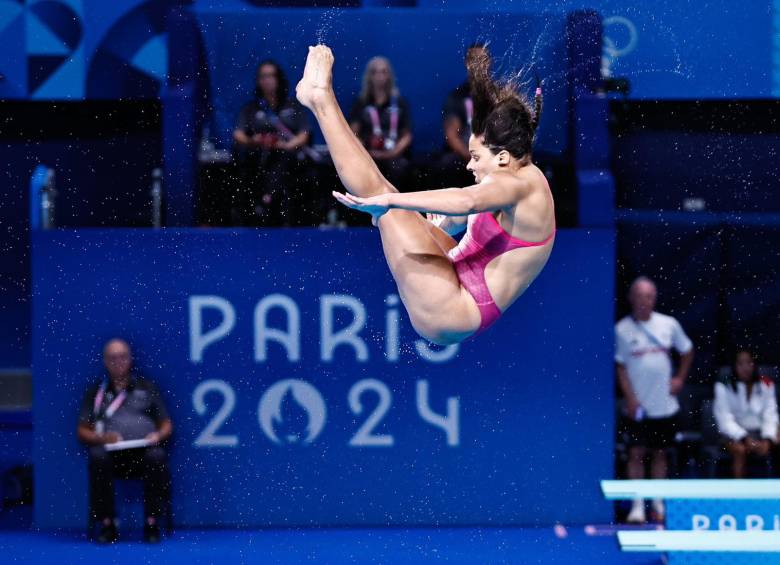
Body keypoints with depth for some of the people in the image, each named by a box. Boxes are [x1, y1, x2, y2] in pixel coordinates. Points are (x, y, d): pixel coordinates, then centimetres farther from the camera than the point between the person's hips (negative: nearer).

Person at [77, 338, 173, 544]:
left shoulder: (146, 388, 23)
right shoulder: (96, 392, 21)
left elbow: (166, 424, 19)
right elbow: (82, 431, 14)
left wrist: (158, 435, -5)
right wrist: (102, 438, -8)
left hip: (144, 448, 0)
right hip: (111, 450, 0)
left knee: (157, 457, -35)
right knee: (98, 457, -36)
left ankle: (152, 523, -27)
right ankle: (107, 525, -28)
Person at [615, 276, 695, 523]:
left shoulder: (669, 324, 2)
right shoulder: (622, 329, -4)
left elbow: (687, 351, 16)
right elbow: (620, 367, -3)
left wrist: (680, 378, 6)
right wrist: (630, 398, -10)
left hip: (665, 405, 2)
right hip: (639, 406, -2)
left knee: (660, 453, 10)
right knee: (636, 453, -4)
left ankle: (658, 502, 19)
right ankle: (637, 505, 1)